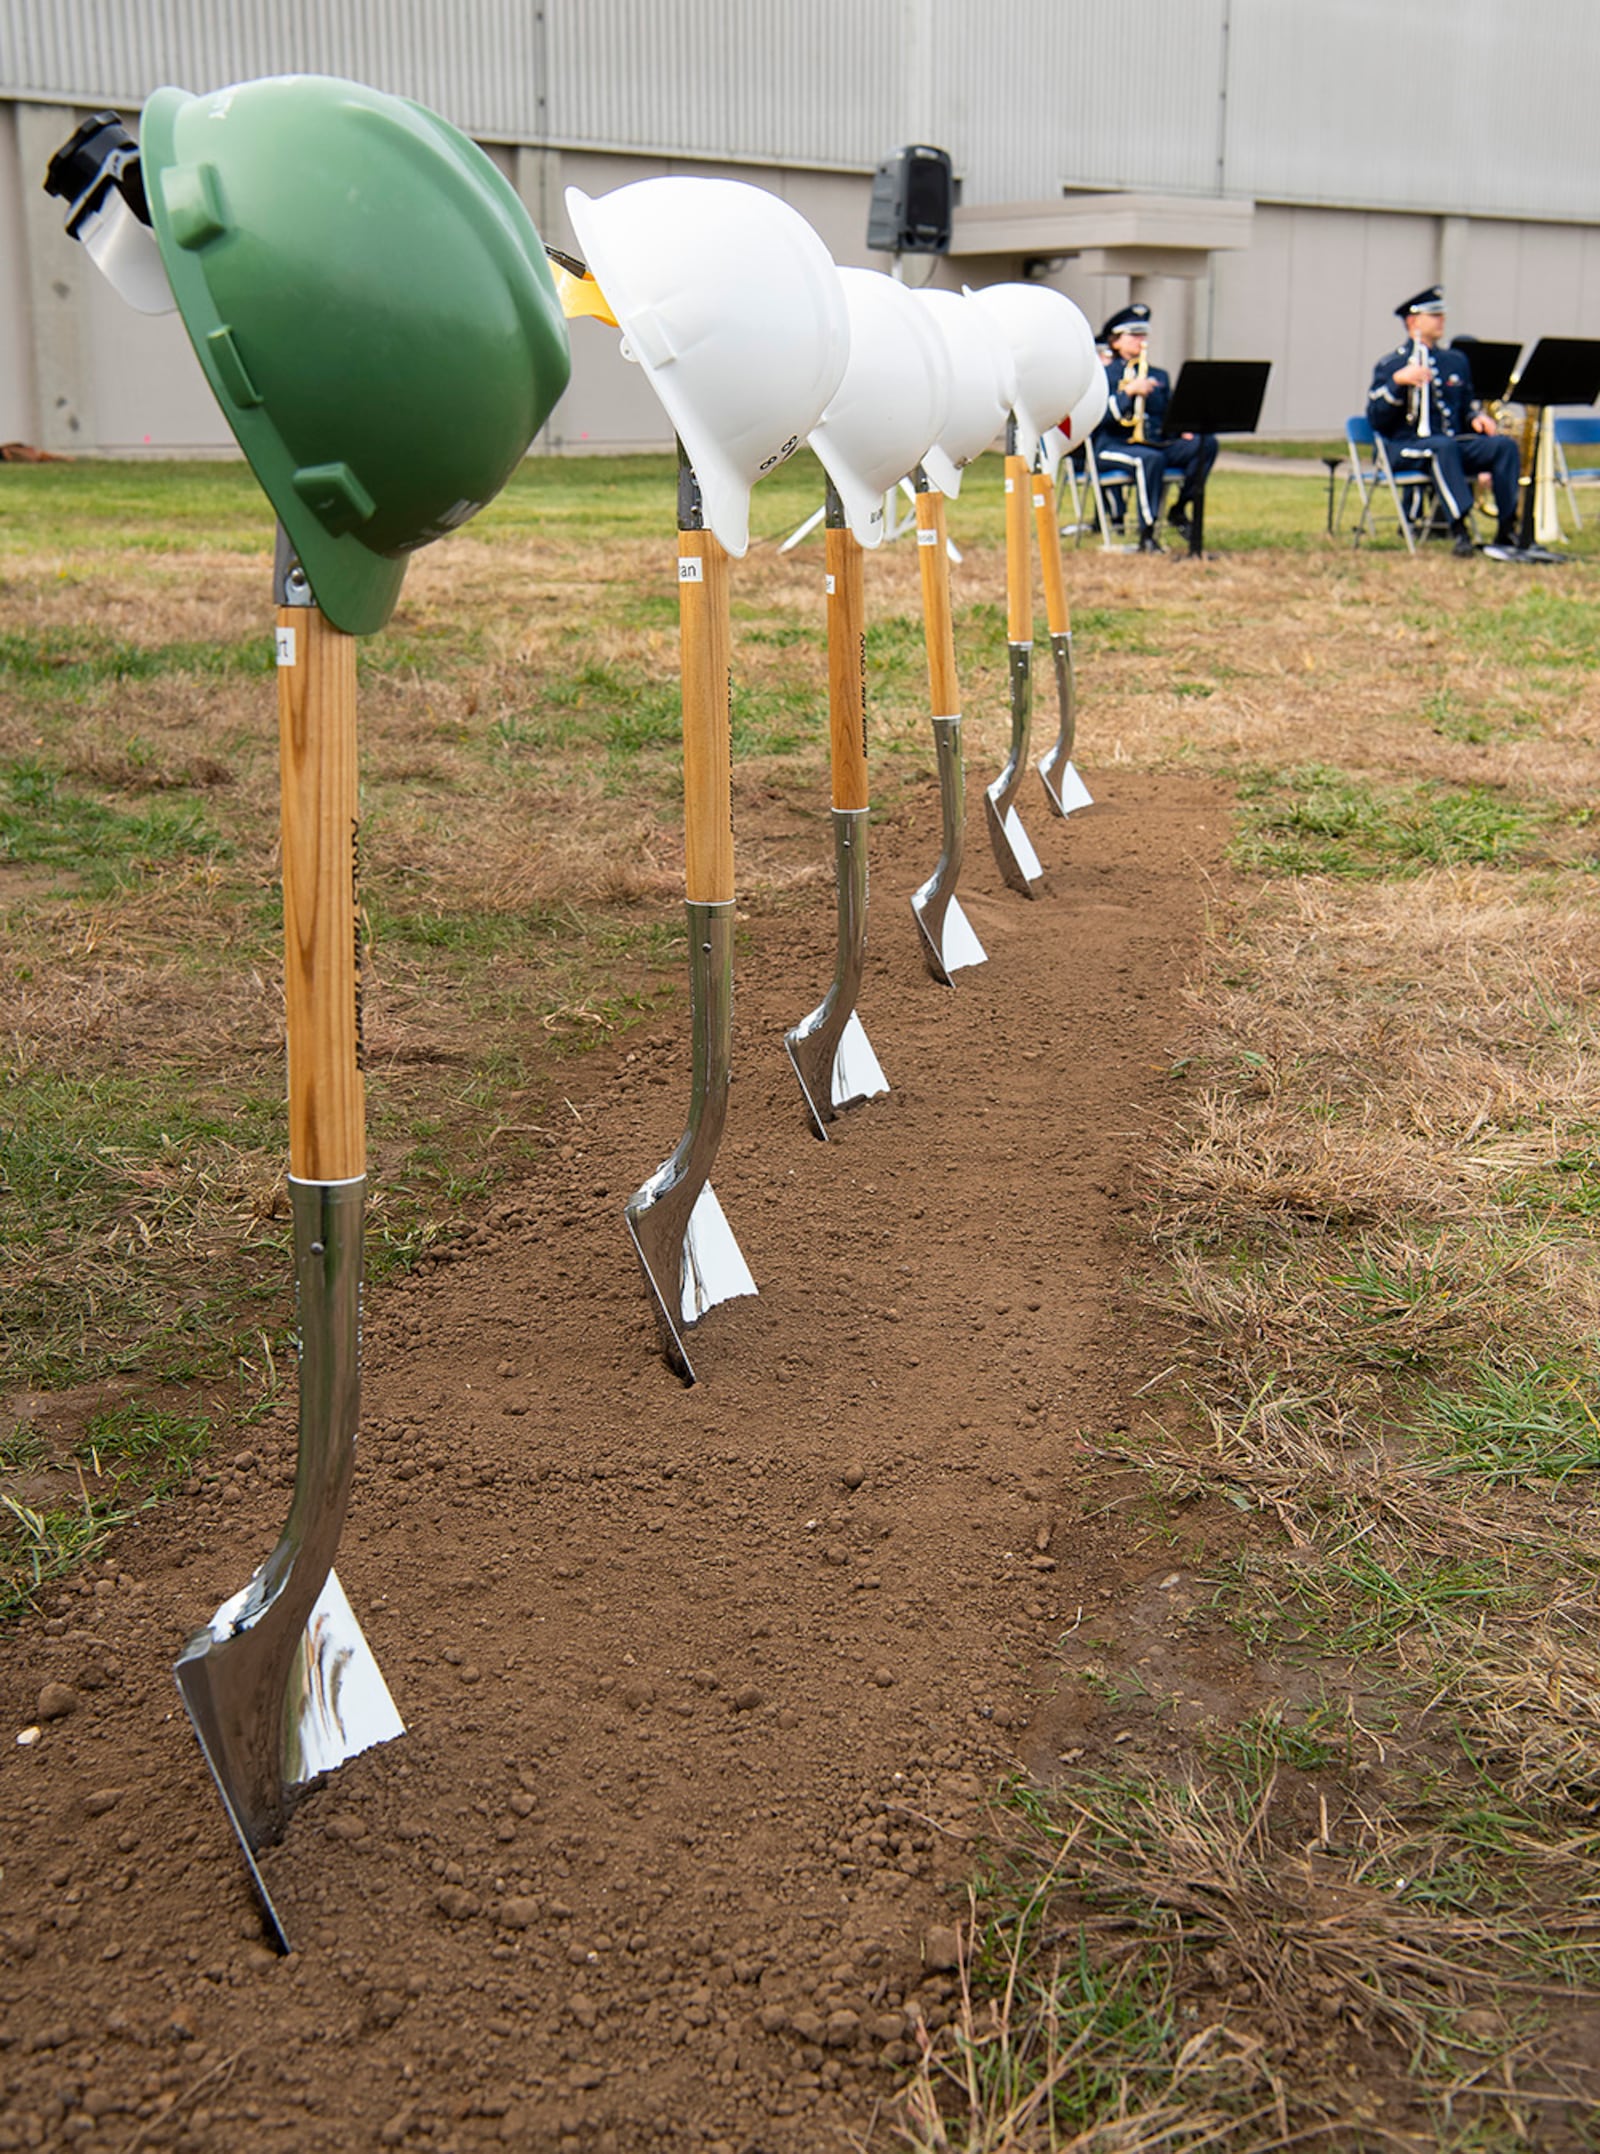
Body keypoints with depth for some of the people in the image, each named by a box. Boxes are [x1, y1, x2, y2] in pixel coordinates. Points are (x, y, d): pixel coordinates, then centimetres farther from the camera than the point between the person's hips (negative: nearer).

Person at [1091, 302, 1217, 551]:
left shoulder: (1159, 376, 24)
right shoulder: (1103, 375, 5)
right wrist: (1129, 392, -22)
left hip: (1156, 442, 6)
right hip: (1113, 446, -6)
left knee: (1206, 443, -18)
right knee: (1150, 458, -40)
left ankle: (1180, 509, -9)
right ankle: (1146, 534, -35)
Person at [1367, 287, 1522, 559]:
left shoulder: (1456, 360, 21)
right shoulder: (1391, 364, 3)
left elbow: (1467, 405, 27)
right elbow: (1376, 419, -8)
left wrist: (1476, 418, 2)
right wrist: (1398, 381, -22)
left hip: (1455, 442, 6)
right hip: (1407, 447, -5)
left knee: (1504, 445, -22)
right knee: (1444, 446, -40)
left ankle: (1506, 534, -27)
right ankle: (1459, 530, -46)